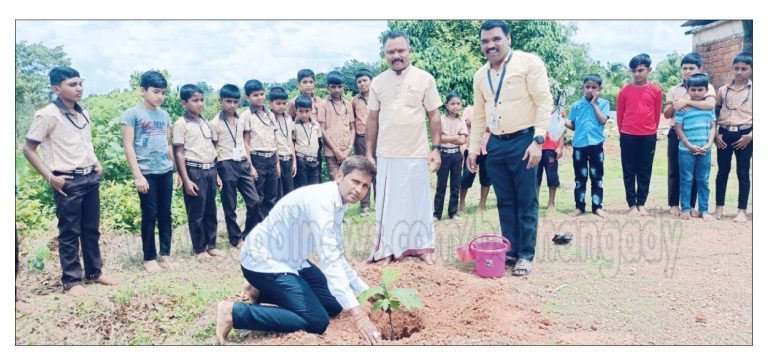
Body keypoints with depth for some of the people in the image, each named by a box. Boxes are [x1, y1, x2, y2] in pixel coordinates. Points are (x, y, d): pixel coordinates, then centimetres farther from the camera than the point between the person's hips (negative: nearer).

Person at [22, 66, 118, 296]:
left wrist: (96, 164, 11)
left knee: (91, 229, 15)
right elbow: (28, 150, -9)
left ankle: (94, 272, 27)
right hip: (68, 182, -6)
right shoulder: (48, 115, -12)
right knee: (69, 233, 2)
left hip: (91, 178, 7)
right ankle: (71, 281, 13)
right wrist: (50, 177, -13)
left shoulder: (83, 113, 9)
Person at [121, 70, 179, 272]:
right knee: (149, 215, 1)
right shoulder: (132, 114, -4)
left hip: (166, 171, 5)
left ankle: (165, 254, 20)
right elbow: (128, 146, -7)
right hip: (147, 173, -5)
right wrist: (137, 175, -12)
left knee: (165, 214, 9)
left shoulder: (165, 115, 11)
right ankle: (149, 257, 13)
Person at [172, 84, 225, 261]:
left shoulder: (205, 123, 13)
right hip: (194, 171, -6)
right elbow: (179, 153, -10)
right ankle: (199, 249, 13)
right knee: (196, 212, 2)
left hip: (210, 170, 6)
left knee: (211, 210, 11)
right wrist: (186, 180, -15)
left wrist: (216, 174, 15)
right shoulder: (181, 124, -7)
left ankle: (211, 245, 21)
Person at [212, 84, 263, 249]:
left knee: (255, 201, 3)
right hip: (226, 166, -5)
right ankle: (236, 238, 18)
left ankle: (249, 234, 20)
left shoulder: (242, 120, 8)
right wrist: (215, 173, -7)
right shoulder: (215, 123, -6)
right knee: (230, 206, 4)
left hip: (243, 164, 5)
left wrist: (251, 165, 10)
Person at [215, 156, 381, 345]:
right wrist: (357, 313, -38)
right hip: (263, 262, -10)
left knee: (334, 304, 9)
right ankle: (234, 312, -10)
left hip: (291, 261, 10)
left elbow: (337, 257, 13)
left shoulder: (337, 204, 3)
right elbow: (329, 259, -35)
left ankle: (264, 293, 18)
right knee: (317, 321, -16)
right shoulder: (321, 199, -27)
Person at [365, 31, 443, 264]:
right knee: (388, 203, 8)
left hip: (417, 154, -2)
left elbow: (434, 116, 1)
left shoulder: (424, 78, -2)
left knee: (418, 201, 8)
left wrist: (436, 148, -5)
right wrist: (369, 153, 7)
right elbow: (372, 120, 9)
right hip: (386, 155, 2)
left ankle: (422, 247, 19)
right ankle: (388, 249, 17)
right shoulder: (378, 82, 5)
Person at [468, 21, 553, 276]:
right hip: (496, 144, 5)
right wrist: (473, 147, 11)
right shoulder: (480, 75, 12)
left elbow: (544, 102, -10)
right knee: (505, 202, 11)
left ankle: (526, 255, 11)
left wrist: (537, 140, -17)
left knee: (526, 202, 1)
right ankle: (510, 251, 21)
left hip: (523, 141, -5)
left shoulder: (529, 63, -6)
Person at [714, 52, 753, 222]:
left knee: (743, 173, 2)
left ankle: (742, 210, 9)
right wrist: (715, 134, 2)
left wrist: (750, 135, -10)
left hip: (744, 135, -2)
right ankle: (719, 207, 15)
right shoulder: (723, 90, 8)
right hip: (725, 134, 2)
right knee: (722, 171, 7)